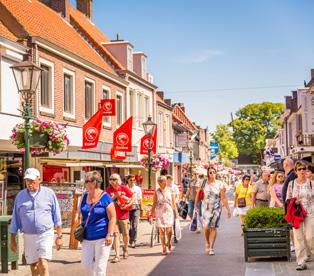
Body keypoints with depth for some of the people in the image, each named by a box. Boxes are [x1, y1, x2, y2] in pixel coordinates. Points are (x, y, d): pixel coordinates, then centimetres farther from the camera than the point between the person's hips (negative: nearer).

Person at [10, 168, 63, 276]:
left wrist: (59, 236, 1)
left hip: (45, 235, -3)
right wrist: (13, 239, 9)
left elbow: (57, 216, 3)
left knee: (43, 265, -14)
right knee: (33, 266, 9)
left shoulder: (49, 193, 0)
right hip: (28, 236, 3)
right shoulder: (20, 195, 6)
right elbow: (15, 219, 11)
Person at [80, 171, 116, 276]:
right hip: (88, 237, 6)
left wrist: (109, 234, -17)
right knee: (86, 263, 6)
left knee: (100, 266, 0)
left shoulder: (105, 198, -10)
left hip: (102, 237, -6)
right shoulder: (85, 197, 8)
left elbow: (112, 217, -11)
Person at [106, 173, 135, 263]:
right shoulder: (109, 190, -1)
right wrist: (114, 196, -17)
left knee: (125, 234, 11)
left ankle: (125, 248, 41)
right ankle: (117, 256, -5)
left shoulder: (124, 188, -5)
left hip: (123, 215, 0)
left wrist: (127, 205, -12)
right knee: (116, 234, -5)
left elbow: (133, 197, 1)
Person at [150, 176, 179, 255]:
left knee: (169, 230, -7)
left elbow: (173, 203, 12)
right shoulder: (157, 192, 5)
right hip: (160, 213, 0)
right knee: (161, 230, -4)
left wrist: (176, 213, 9)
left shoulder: (170, 191, 6)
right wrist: (151, 216, 3)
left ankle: (168, 243, 23)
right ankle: (164, 248, 5)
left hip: (169, 212, 0)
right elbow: (154, 204, 7)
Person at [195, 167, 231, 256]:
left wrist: (228, 210, -2)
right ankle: (207, 243, 19)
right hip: (206, 208, 0)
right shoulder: (203, 183, 0)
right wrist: (195, 205, 8)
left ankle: (211, 248, 11)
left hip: (216, 208, 0)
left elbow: (223, 198, 0)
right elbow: (198, 194, 9)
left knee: (213, 228, 1)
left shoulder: (219, 185, -1)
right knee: (206, 227, -8)